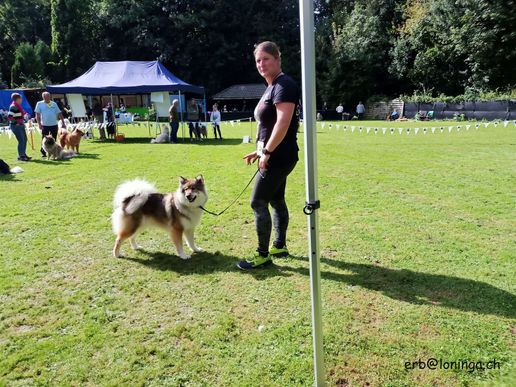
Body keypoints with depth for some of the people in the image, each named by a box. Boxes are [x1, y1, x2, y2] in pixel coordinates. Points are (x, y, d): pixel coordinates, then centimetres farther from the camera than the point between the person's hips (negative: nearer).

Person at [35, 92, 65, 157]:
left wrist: (63, 123, 5)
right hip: (44, 125, -3)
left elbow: (59, 113, 11)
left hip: (54, 125, 3)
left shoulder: (54, 104, 10)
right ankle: (43, 152, 13)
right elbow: (37, 115, -2)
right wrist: (39, 124, -12)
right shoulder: (39, 104, 2)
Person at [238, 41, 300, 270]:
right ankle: (279, 246, 28)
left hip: (279, 157, -10)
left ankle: (263, 255, 5)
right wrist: (260, 151, 19)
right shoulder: (270, 87, 17)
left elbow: (283, 123, -26)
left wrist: (266, 152, -22)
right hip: (274, 156, 10)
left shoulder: (284, 86, -15)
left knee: (258, 203, -6)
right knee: (276, 201, 15)